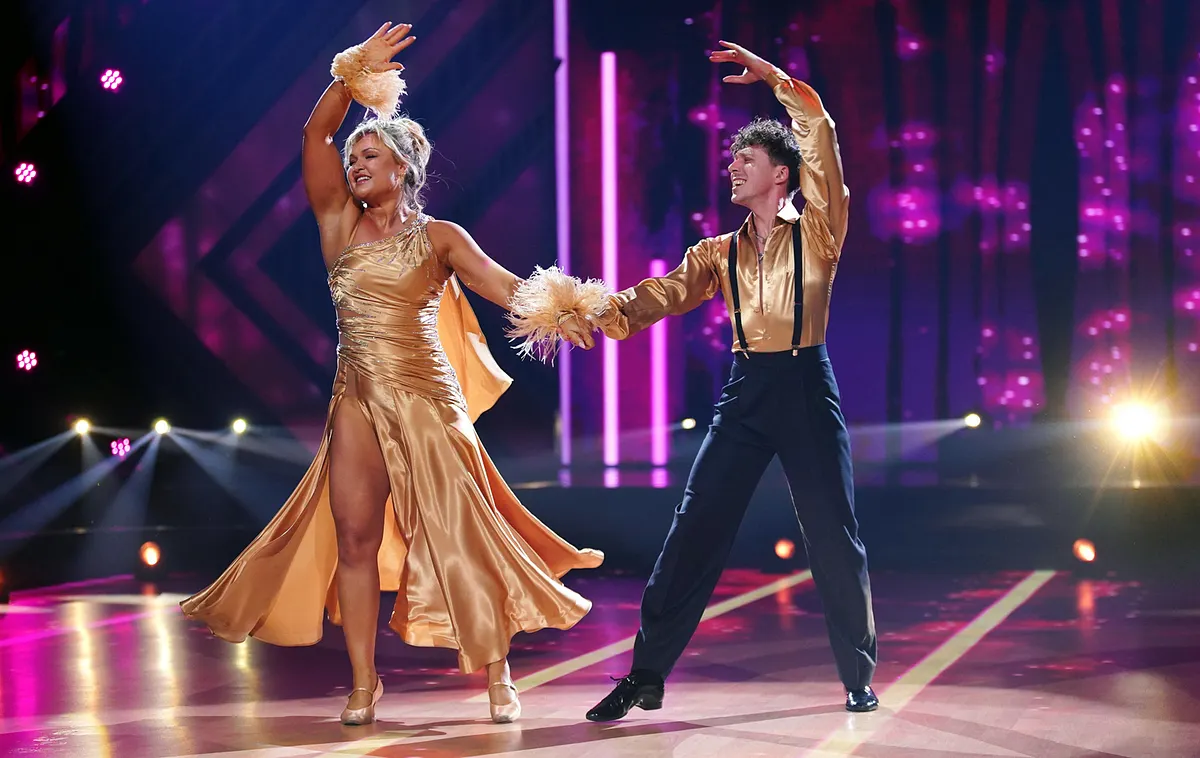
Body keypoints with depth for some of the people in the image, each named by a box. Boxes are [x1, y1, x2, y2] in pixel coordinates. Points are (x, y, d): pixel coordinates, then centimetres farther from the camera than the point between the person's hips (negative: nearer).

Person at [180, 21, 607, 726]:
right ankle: (364, 682, 7)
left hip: (425, 398, -3)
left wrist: (551, 302, -26)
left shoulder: (438, 237, 3)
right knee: (355, 537, 1)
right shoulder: (340, 221, 10)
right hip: (357, 400, 3)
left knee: (459, 532, -5)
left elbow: (505, 285, -7)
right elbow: (316, 134, 2)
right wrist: (356, 74, -6)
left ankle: (498, 674, 3)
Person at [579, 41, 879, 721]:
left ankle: (860, 676, 15)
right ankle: (646, 676, 1)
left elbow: (821, 143, -10)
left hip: (807, 389, -3)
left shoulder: (817, 232, 2)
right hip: (745, 392, 3)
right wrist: (596, 313, -17)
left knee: (834, 536, 1)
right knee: (696, 530, -2)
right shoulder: (720, 253, 12)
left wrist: (776, 78, -13)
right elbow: (661, 296, 0)